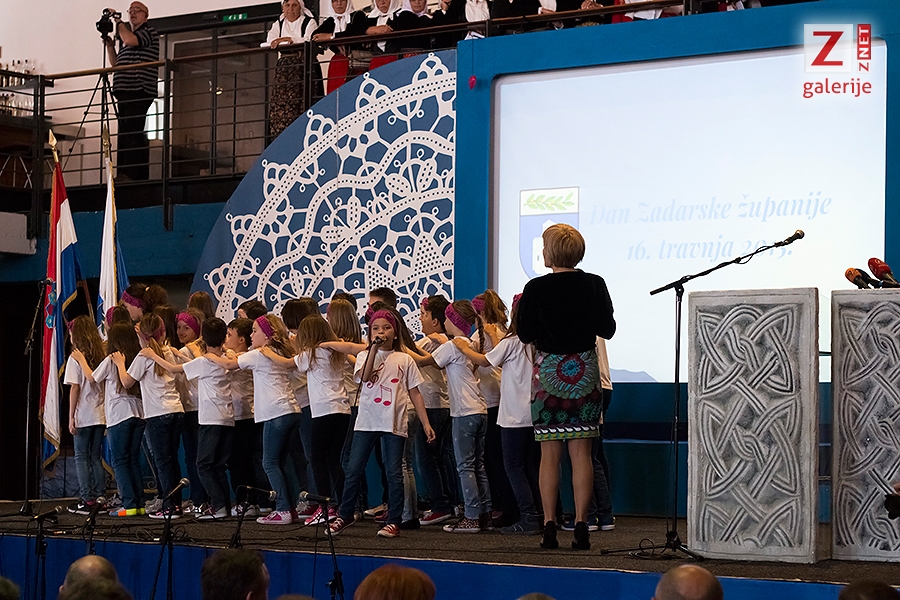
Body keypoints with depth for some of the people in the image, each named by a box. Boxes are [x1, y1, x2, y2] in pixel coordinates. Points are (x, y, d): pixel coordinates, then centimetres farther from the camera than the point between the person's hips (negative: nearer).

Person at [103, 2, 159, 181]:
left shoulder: (149, 32, 1)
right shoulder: (126, 35, 27)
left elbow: (130, 40, -17)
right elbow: (116, 64, 27)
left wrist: (118, 21, -4)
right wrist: (109, 45, 12)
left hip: (139, 90, -9)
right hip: (124, 91, 9)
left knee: (132, 133, -17)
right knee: (126, 133, 7)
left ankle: (129, 174, -23)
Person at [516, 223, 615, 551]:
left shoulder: (536, 289, -9)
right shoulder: (594, 285, -2)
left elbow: (525, 335, -3)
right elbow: (608, 329, 6)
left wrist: (521, 308, 14)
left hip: (548, 371, -2)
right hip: (585, 371, 2)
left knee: (549, 453, 3)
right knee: (581, 452, 4)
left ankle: (549, 526, 1)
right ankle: (581, 526, 0)